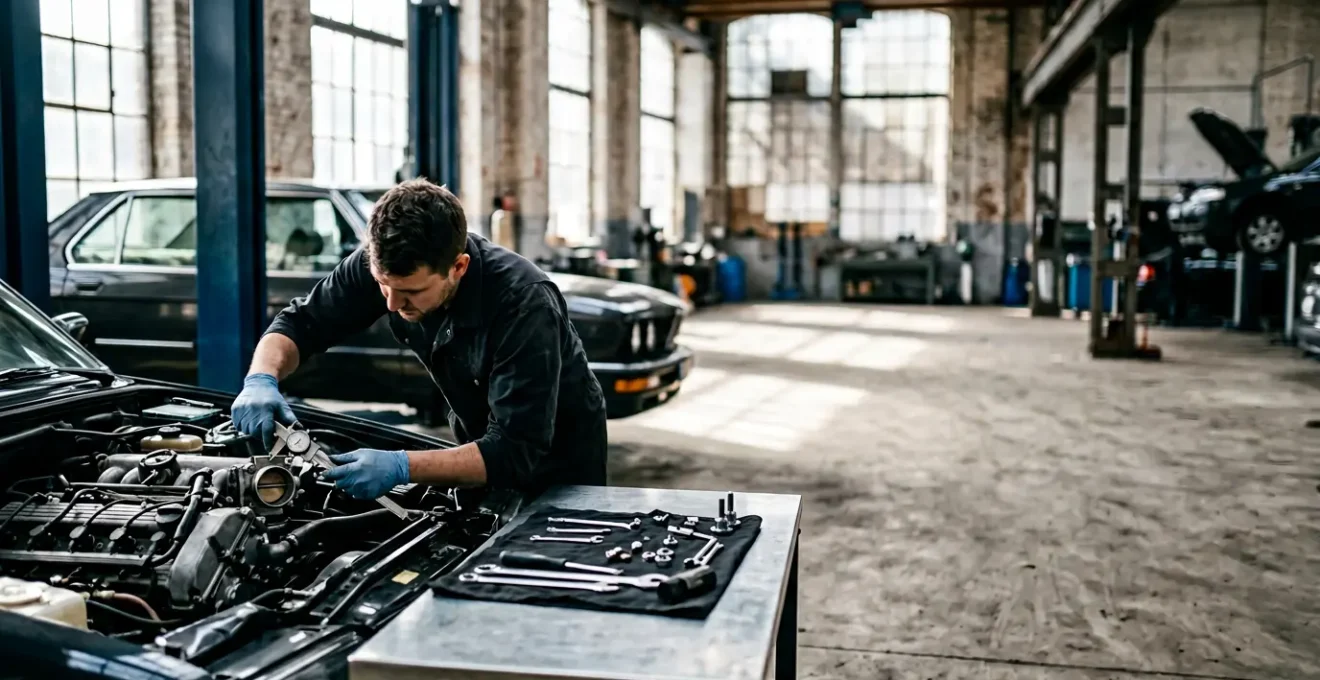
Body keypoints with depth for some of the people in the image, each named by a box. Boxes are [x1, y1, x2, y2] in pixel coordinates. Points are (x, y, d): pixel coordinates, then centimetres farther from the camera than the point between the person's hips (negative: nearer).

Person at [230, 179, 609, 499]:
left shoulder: (525, 304, -37)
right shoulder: (385, 263, -22)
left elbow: (517, 451, -38)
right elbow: (301, 322, -9)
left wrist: (402, 468, -48)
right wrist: (261, 380, -30)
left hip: (557, 465, -4)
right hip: (483, 446, 5)